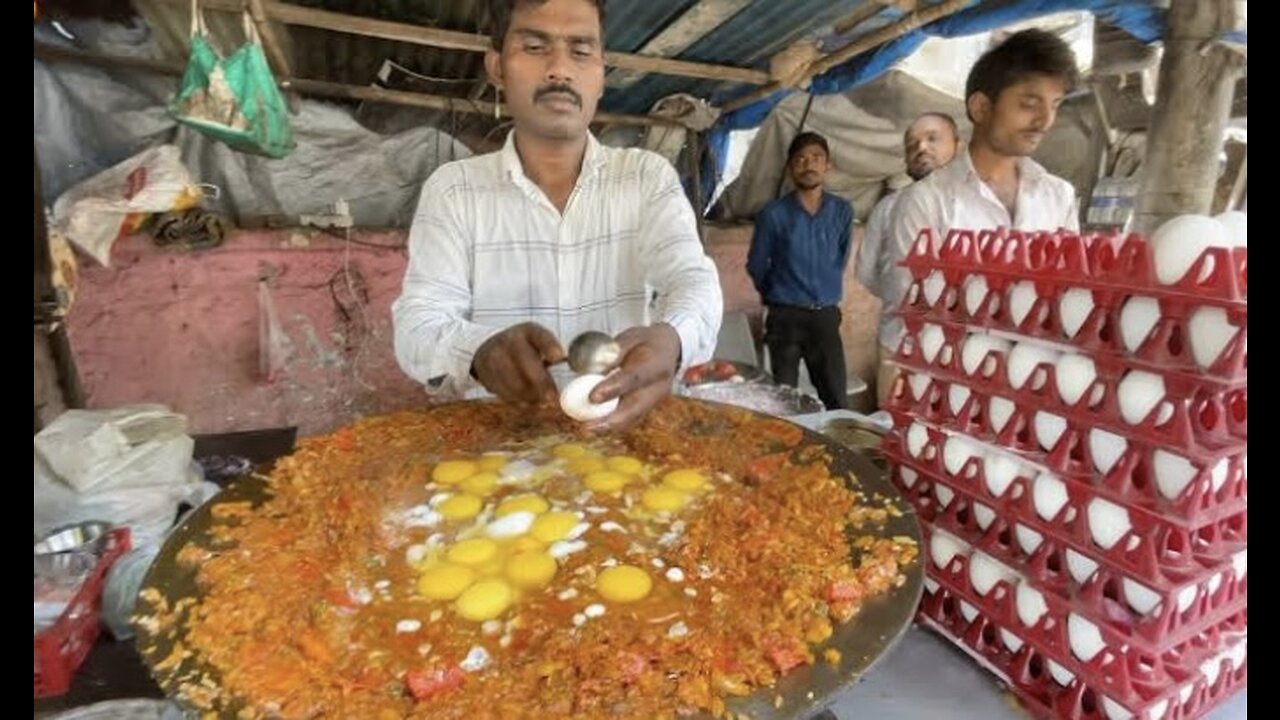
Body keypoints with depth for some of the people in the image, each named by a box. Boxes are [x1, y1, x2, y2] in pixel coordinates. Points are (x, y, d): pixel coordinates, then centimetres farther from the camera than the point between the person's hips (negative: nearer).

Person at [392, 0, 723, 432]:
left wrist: (670, 340, -37)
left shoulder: (649, 177, 3)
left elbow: (694, 282, -12)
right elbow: (417, 327, -8)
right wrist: (480, 351, -33)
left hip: (623, 425, 2)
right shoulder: (451, 189, 1)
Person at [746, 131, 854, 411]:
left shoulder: (842, 211, 4)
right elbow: (756, 267, 6)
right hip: (785, 317, -2)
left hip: (826, 316, 3)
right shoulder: (774, 214, -5)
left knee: (836, 400, 4)